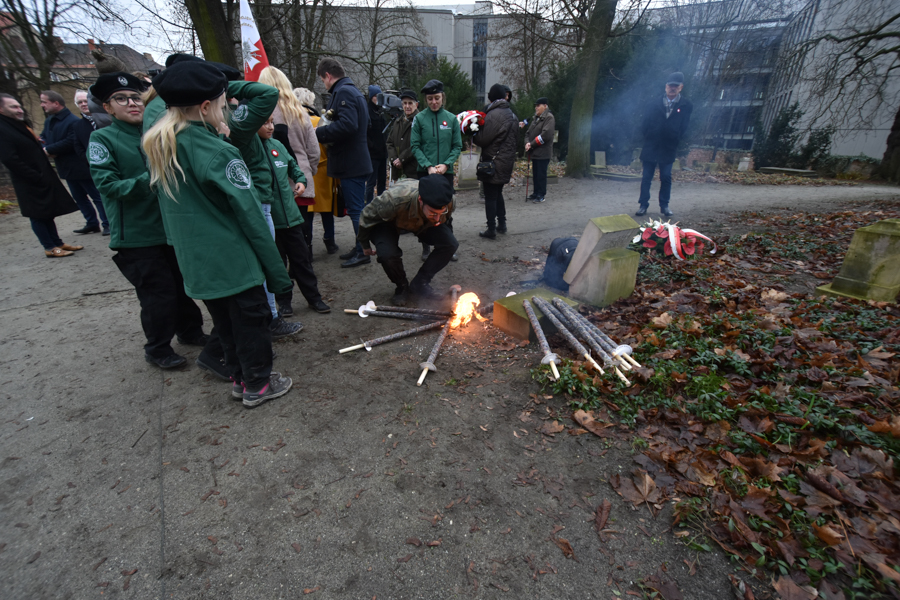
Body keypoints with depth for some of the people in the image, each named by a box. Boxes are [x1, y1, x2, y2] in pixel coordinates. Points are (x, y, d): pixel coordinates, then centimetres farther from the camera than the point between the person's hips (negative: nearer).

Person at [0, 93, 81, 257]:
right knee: (39, 216, -1)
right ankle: (50, 248, 5)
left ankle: (57, 243, 20)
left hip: (43, 179, 9)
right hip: (31, 183, -9)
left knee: (48, 213, 13)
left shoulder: (20, 125, 15)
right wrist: (38, 178, -19)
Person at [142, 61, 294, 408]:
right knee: (251, 320, 9)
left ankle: (240, 378, 36)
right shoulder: (218, 154, -18)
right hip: (235, 262, -7)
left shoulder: (156, 147, 5)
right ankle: (257, 385, 23)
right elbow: (250, 218, -18)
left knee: (224, 323, 21)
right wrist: (277, 273, -14)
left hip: (194, 263, 8)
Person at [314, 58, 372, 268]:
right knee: (357, 208, 14)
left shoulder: (343, 92, -11)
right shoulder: (354, 91, 20)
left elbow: (347, 125, -25)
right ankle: (360, 248, 23)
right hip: (356, 161, 10)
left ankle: (362, 252, 3)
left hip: (351, 163, -10)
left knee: (356, 209, -5)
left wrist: (318, 132, -15)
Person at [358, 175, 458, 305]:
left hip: (423, 223, 3)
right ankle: (402, 286, 0)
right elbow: (367, 216, -21)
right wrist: (365, 245, -8)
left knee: (450, 244, -21)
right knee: (387, 254, -33)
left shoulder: (449, 202, -31)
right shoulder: (395, 199, -43)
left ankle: (420, 284, -1)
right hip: (387, 223, -3)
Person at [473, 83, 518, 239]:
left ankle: (491, 229, 2)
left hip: (493, 161, -8)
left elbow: (483, 139, -17)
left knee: (490, 196, -2)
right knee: (498, 193, 21)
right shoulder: (512, 115, 11)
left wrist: (472, 135, 1)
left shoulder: (493, 115, -16)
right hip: (507, 160, 8)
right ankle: (501, 224, 27)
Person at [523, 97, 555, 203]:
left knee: (541, 174, -4)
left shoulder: (549, 118, -9)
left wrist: (532, 144, -16)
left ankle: (542, 195, 5)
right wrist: (527, 143, -5)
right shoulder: (535, 118, 17)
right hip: (534, 152, 8)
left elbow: (546, 135, -20)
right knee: (535, 173, 14)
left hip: (543, 153, -8)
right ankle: (536, 192, 24)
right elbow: (528, 132, 16)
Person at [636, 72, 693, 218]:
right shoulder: (654, 103, 4)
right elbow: (645, 123, 4)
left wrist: (676, 142, -2)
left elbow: (684, 128, 4)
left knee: (666, 178, 2)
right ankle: (643, 204, 7)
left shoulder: (686, 106, 4)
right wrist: (647, 137, -1)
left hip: (668, 150, 0)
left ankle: (664, 205, 11)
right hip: (650, 148, 0)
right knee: (646, 178, 1)